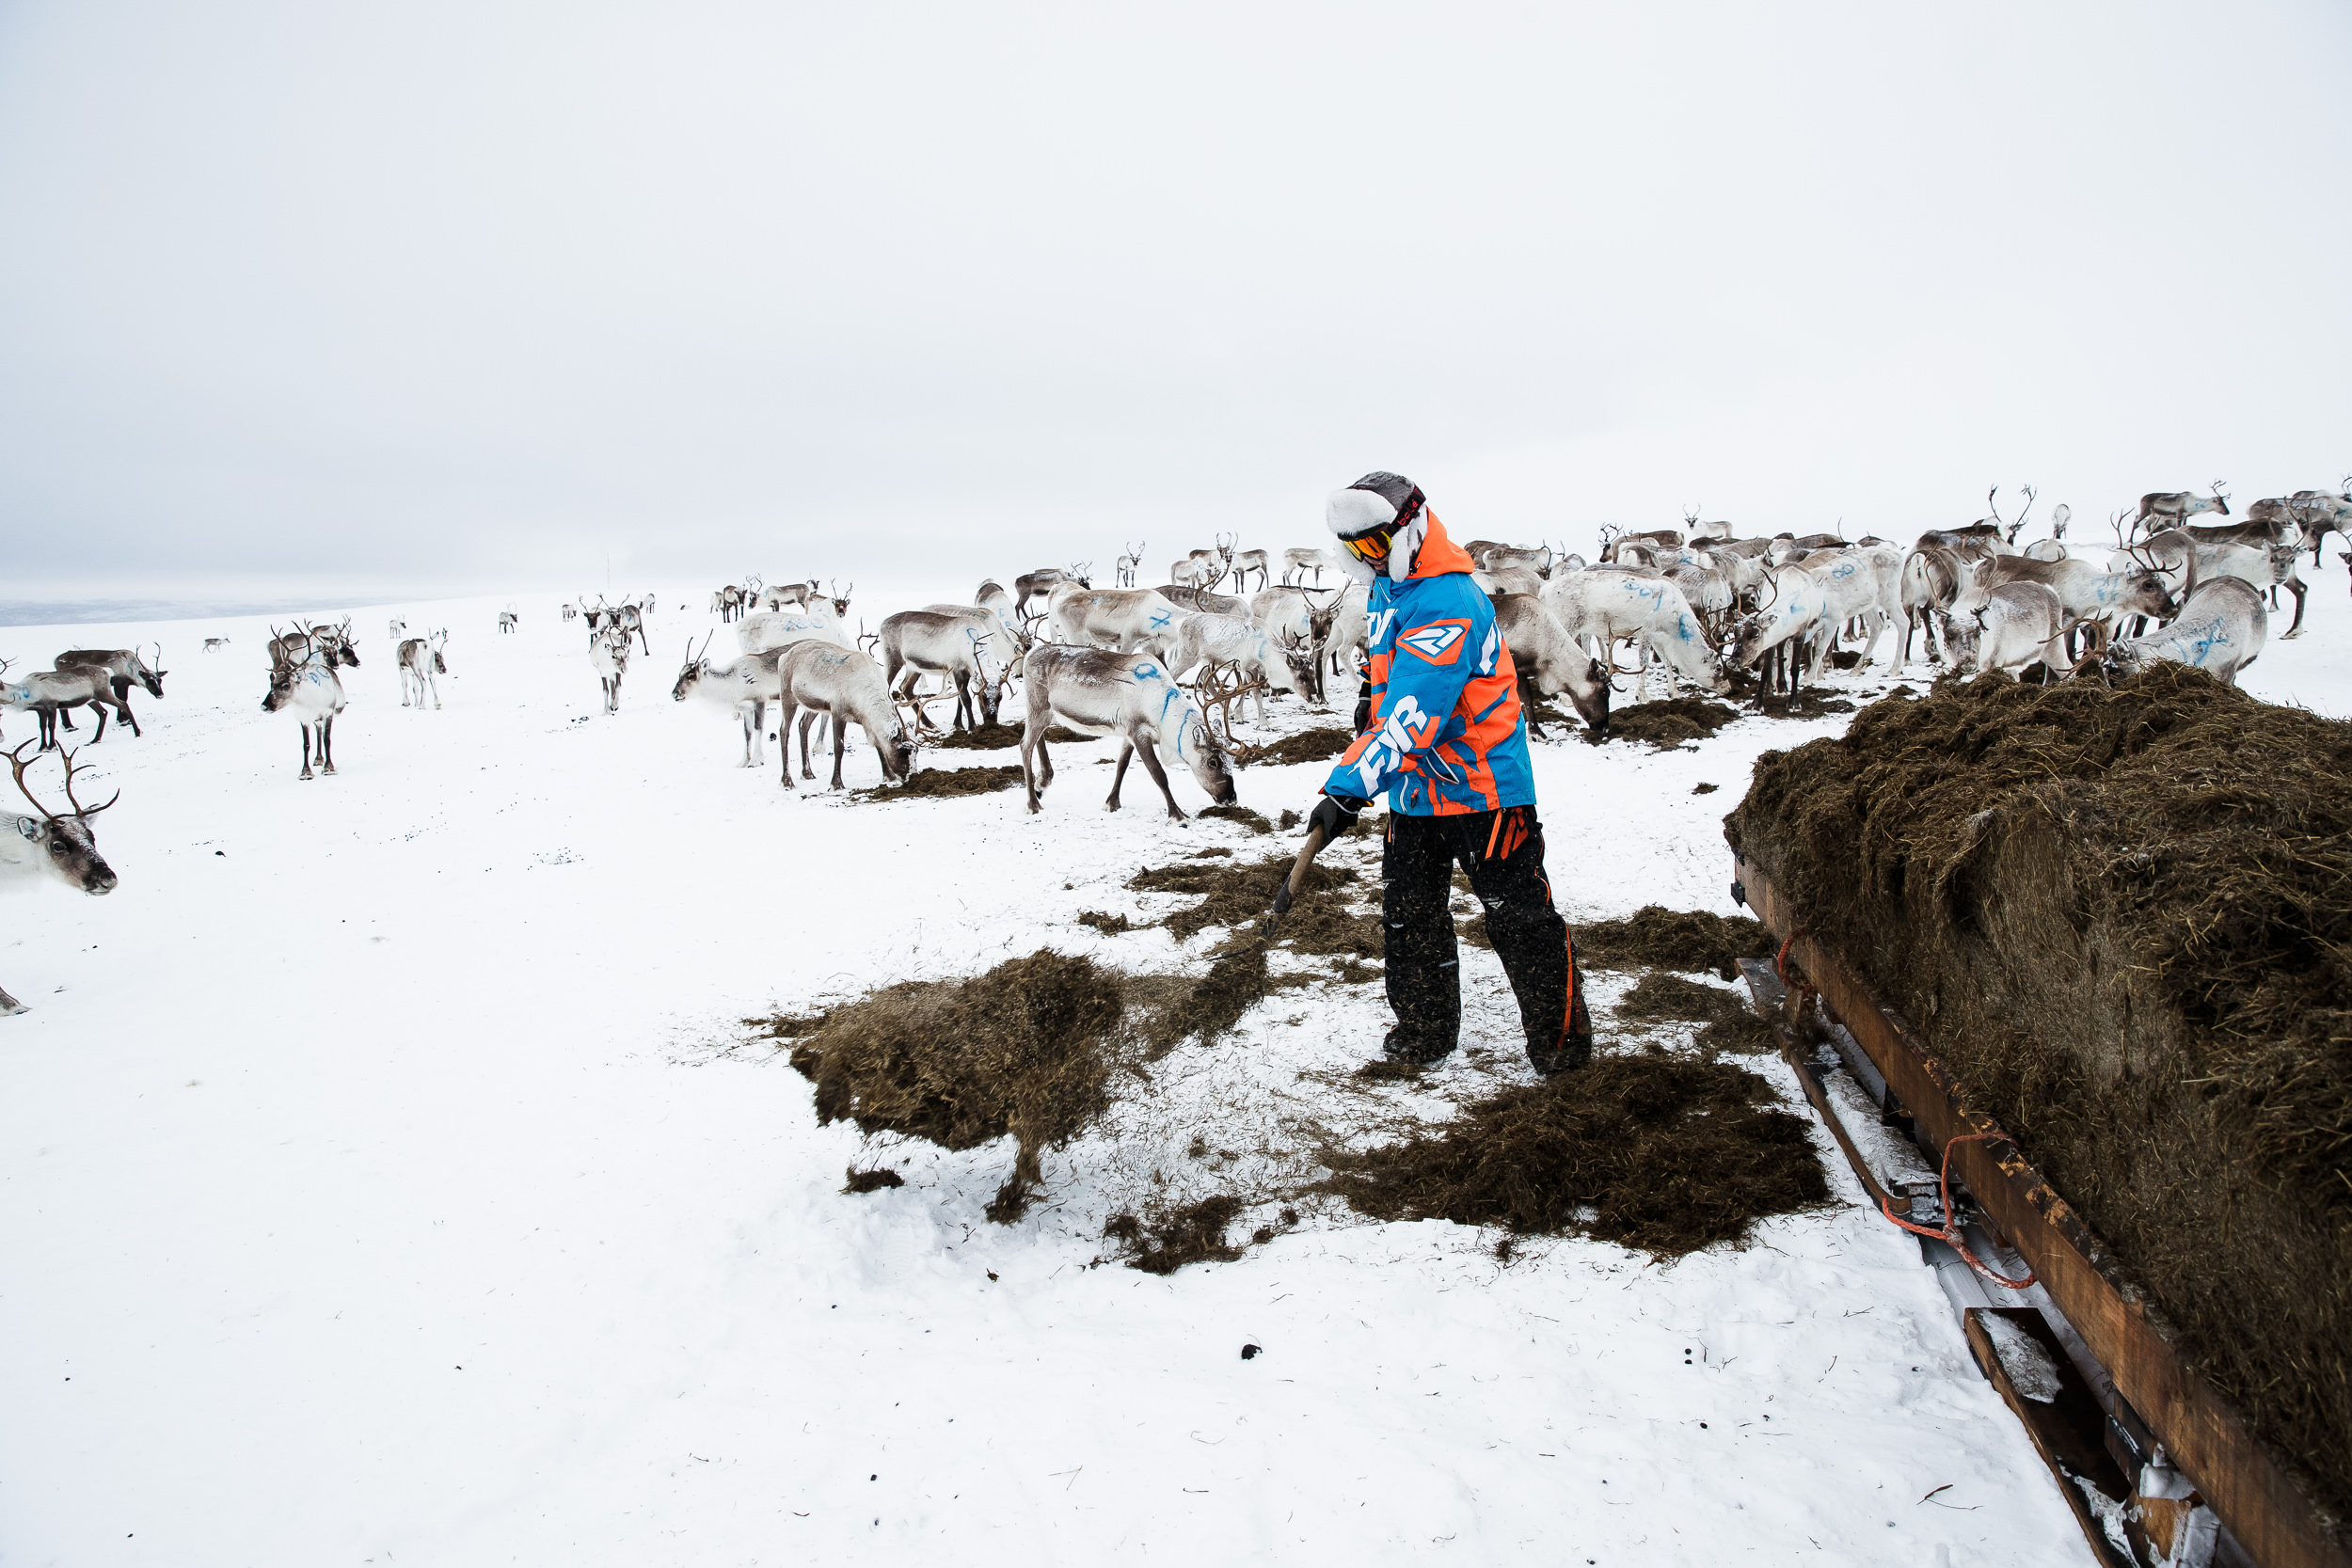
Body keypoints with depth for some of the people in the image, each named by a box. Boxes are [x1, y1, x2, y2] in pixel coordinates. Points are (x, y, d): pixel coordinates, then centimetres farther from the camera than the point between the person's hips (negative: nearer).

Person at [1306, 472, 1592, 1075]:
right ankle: (1425, 1030, 27)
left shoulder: (1447, 605, -25)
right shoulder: (1385, 587, 6)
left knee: (1518, 916, 1)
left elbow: (1410, 714, -33)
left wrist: (1347, 789, -36)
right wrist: (1372, 697, 20)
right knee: (1409, 913, 13)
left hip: (1481, 785, -9)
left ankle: (1561, 1035, 16)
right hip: (1414, 787, 9)